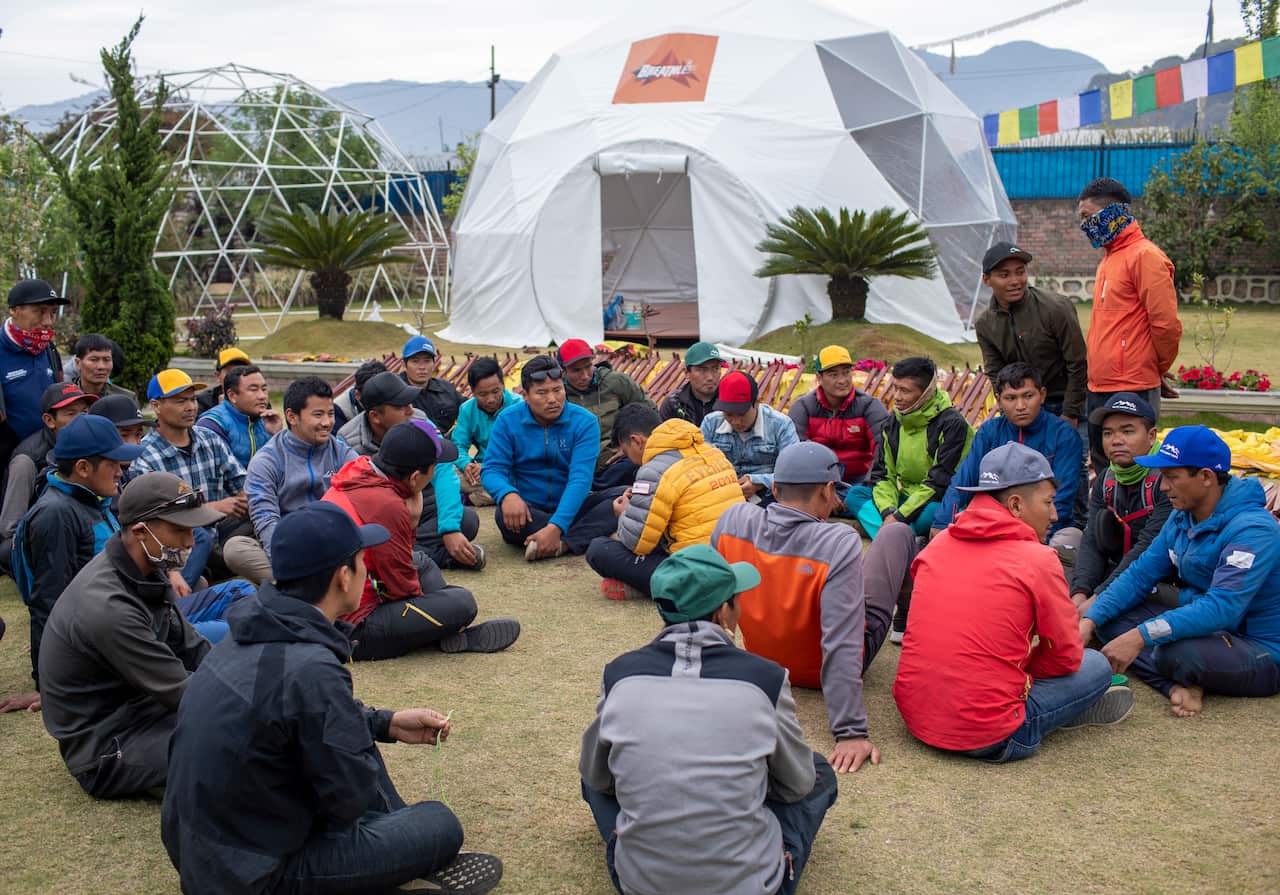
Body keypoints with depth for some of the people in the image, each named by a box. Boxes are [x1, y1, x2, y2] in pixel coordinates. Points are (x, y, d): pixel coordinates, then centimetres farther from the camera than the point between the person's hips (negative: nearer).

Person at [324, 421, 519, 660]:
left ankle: (453, 636, 11)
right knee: (461, 602, -20)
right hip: (353, 632, -11)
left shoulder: (359, 471, 5)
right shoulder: (387, 506, -22)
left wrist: (410, 519, -2)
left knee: (421, 561, 27)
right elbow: (403, 589, -14)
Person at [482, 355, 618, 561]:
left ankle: (562, 544, -37)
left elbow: (580, 479, -18)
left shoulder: (584, 422, -8)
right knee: (505, 515, -34)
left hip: (571, 508, 0)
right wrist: (507, 495, -34)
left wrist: (555, 527, -33)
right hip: (529, 509, 0)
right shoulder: (508, 421, -3)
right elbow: (492, 470, -8)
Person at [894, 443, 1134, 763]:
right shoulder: (1039, 560, -10)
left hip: (913, 715, 6)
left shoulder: (937, 546, 5)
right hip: (986, 738, -6)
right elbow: (1067, 657, 0)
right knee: (1097, 666, 10)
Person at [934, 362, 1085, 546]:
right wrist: (941, 524, -20)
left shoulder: (1064, 434, -8)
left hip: (1054, 526, -2)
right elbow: (963, 481, -3)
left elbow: (1060, 501, -14)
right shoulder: (990, 431, 4)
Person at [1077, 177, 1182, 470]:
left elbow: (1167, 324, -15)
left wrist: (1158, 369, -1)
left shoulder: (1145, 256, -12)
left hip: (1132, 390, -9)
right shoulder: (1109, 258, 18)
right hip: (1099, 389, 9)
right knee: (1104, 470, 14)